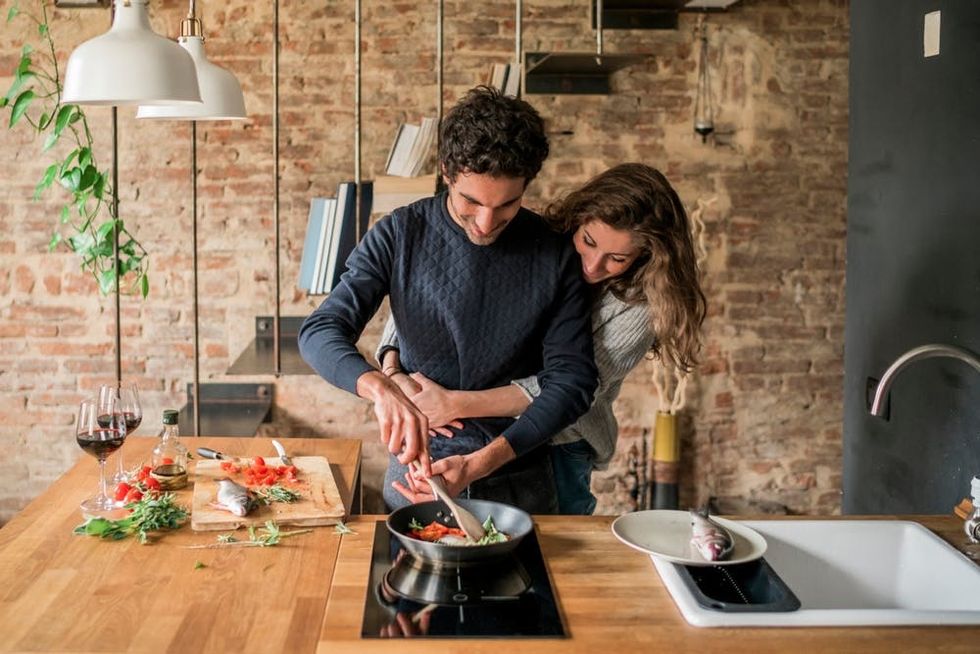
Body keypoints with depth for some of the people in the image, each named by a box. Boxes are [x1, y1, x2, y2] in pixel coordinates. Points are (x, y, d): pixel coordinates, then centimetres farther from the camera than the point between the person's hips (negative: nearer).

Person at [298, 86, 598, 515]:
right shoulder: (400, 235, -6)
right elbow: (321, 332, -12)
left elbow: (572, 379, -8)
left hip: (519, 478, 0)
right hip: (416, 466, 0)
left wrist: (482, 462, -20)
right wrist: (382, 388, -33)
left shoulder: (555, 255, -7)